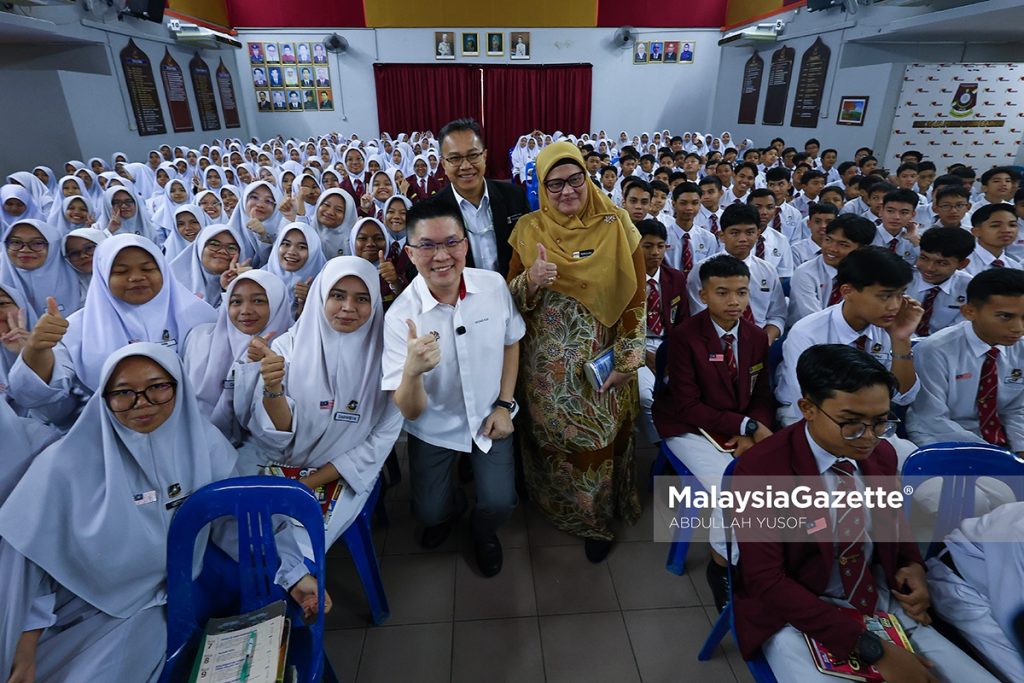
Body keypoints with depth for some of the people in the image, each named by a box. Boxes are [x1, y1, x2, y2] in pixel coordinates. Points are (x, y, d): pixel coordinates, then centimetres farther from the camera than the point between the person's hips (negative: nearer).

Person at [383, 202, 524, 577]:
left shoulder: (494, 285, -17)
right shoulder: (399, 316, -24)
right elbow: (410, 411, -24)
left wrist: (504, 405, -2)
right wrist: (412, 371, -46)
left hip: (489, 417, 1)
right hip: (434, 426, -1)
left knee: (499, 504, -7)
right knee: (429, 513, 4)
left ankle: (484, 532, 31)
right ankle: (450, 509, 43)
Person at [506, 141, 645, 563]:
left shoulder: (615, 225, -6)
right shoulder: (529, 230, -2)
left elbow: (635, 296, -4)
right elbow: (512, 298, -1)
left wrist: (627, 359, -9)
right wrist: (531, 280, -23)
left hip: (602, 361, -1)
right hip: (547, 365, 2)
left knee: (598, 438, 8)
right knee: (551, 436, 15)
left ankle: (596, 515, 34)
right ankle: (557, 504, 42)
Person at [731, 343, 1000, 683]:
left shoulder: (882, 453, -1)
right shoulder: (759, 468, -21)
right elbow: (766, 581, -21)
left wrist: (912, 565, -2)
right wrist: (870, 648, -23)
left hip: (884, 604, 6)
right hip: (798, 617, -5)